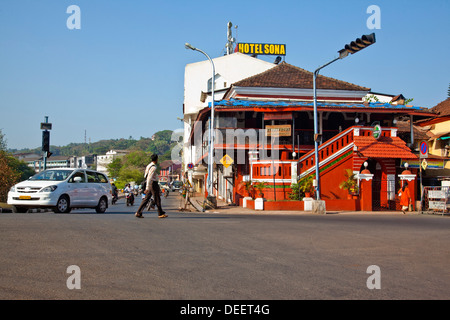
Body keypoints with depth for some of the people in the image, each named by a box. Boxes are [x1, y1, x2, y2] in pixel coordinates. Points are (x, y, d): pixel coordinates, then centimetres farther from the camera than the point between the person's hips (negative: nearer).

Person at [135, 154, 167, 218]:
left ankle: (138, 213, 1)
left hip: (150, 184, 9)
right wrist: (147, 188, -26)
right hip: (153, 183, -9)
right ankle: (160, 213, 9)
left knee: (146, 199, 6)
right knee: (157, 199, 1)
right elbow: (149, 178, -23)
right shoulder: (153, 167, -16)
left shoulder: (149, 165, 15)